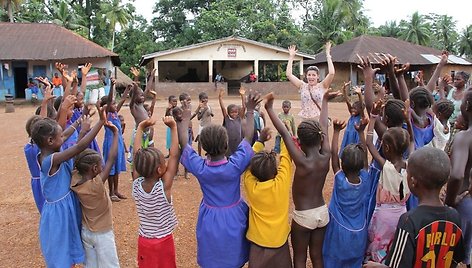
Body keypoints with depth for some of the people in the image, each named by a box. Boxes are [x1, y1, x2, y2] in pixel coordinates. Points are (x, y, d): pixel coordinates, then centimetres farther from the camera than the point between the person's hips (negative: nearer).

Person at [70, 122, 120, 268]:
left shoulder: (75, 181, -13)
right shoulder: (96, 185, -29)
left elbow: (77, 154, -4)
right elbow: (111, 159, -30)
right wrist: (116, 134, -26)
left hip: (85, 232, 6)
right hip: (102, 234, -6)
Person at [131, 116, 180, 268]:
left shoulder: (137, 185, -15)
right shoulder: (164, 187, -26)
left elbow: (137, 154, -12)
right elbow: (174, 156, -28)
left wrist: (141, 127, -11)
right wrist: (173, 127, -26)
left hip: (144, 241, 4)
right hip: (164, 242, -4)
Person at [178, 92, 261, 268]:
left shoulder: (199, 168, -21)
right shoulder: (236, 165, -24)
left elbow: (183, 142, -8)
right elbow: (248, 137, -14)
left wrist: (185, 118, 6)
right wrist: (250, 110, -6)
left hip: (210, 221, 1)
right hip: (233, 220, -1)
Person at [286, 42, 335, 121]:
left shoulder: (322, 86, 0)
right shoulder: (302, 86, 6)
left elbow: (331, 73, -14)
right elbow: (289, 75, 0)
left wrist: (328, 55, -10)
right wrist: (291, 57, 1)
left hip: (319, 120, -2)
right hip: (305, 120, 2)